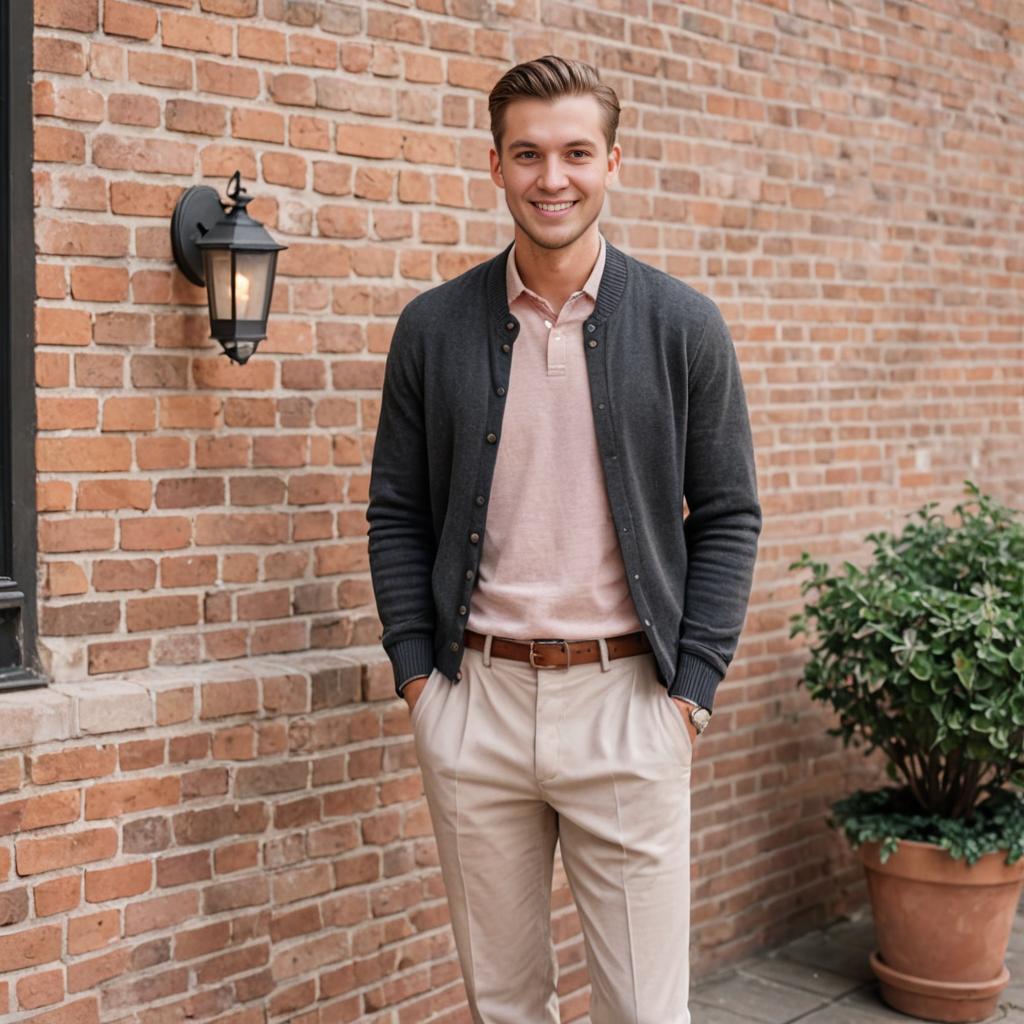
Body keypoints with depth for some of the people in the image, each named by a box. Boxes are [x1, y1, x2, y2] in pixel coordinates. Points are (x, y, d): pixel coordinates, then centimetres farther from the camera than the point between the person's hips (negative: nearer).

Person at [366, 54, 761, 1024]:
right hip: (474, 699, 2)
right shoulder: (432, 326, 3)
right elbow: (396, 512, 8)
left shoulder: (684, 325, 0)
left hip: (626, 700, -1)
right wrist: (415, 675, 0)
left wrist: (690, 691, -4)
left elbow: (727, 516, 2)